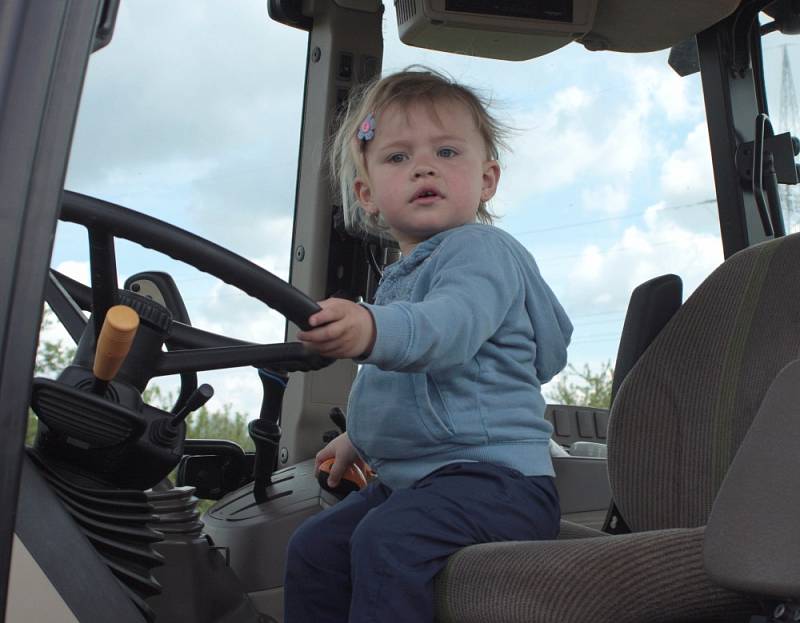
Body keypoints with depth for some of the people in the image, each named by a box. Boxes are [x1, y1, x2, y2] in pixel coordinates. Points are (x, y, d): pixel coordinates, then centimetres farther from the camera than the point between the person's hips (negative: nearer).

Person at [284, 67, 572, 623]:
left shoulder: (481, 250, -11)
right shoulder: (402, 275, 17)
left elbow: (448, 327, -34)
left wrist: (372, 330, -52)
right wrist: (361, 437, 33)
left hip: (494, 473, -9)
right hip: (413, 475, 9)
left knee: (387, 541, -30)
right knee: (314, 548, 6)